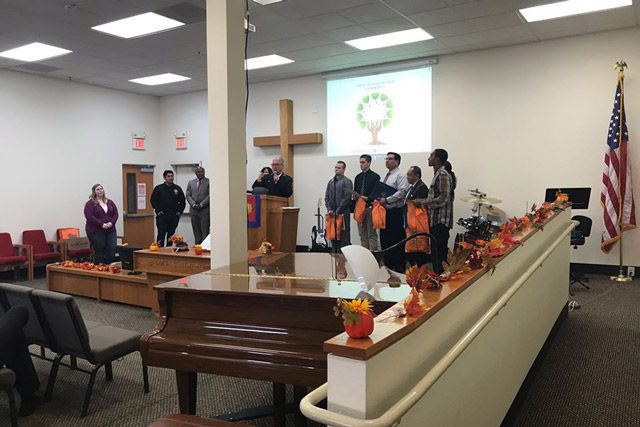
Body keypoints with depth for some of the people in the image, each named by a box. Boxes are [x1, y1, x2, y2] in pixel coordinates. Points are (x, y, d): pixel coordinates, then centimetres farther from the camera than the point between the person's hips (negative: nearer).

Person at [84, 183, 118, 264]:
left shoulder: (110, 202, 14)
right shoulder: (90, 203, -2)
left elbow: (115, 214, 10)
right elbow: (89, 217, -12)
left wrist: (111, 222, -9)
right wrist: (102, 224, -18)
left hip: (110, 231, 5)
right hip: (96, 232, -4)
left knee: (112, 251, 0)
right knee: (99, 254, -1)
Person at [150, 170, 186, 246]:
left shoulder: (177, 188, 9)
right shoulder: (158, 188, 1)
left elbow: (182, 201, 15)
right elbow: (153, 200, 3)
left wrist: (179, 211, 6)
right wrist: (158, 211, -4)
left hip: (174, 217, 3)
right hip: (162, 216, -3)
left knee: (171, 234, 8)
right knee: (161, 234, -10)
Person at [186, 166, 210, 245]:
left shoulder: (209, 182, 2)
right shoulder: (191, 183, 14)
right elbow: (188, 196, 9)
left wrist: (201, 204, -12)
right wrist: (194, 204, -7)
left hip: (205, 210, -4)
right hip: (194, 210, 4)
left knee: (205, 231, -7)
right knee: (196, 232, 5)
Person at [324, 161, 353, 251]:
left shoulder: (347, 182, -4)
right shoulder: (331, 182, 14)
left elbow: (347, 197, -12)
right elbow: (327, 197, 15)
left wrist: (338, 211, -13)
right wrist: (329, 209, 1)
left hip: (343, 213, -6)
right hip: (332, 213, 6)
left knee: (344, 234, -3)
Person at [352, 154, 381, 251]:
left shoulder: (375, 176, 0)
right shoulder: (358, 177, 16)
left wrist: (367, 198, -14)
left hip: (370, 207, -5)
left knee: (372, 233, -4)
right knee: (362, 234, 7)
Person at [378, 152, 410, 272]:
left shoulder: (400, 175, -6)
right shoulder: (384, 176, 18)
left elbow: (402, 192, -19)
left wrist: (386, 200, -20)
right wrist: (378, 198, 0)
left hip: (395, 212, -8)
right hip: (384, 211, 8)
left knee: (396, 240, -4)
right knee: (384, 239, 11)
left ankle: (399, 265, 4)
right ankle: (387, 264, 21)